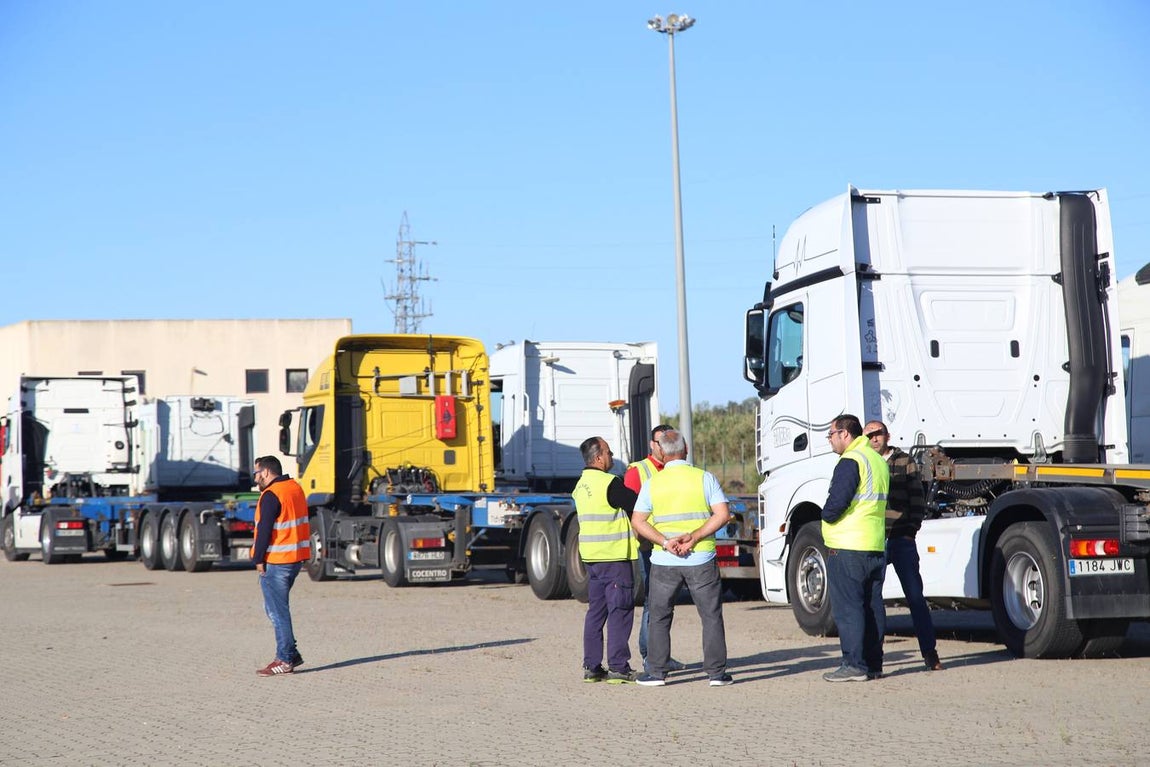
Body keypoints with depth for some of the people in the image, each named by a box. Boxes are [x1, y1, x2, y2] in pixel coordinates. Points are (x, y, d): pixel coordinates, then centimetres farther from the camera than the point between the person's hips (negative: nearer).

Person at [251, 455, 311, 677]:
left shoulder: (271, 495, -15)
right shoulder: (295, 488, 13)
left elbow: (264, 530, -19)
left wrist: (259, 559, -12)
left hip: (276, 561, -9)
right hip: (296, 558, 9)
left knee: (278, 610, -3)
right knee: (277, 607, 17)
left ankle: (285, 659, -2)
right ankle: (290, 654, 17)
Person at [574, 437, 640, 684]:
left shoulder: (581, 485, 12)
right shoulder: (609, 483, -16)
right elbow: (637, 505, -11)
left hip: (591, 556, 9)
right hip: (614, 555, -9)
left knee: (596, 610, 12)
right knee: (620, 611, -4)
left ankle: (591, 666, 13)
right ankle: (618, 667, -4)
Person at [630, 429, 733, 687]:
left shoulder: (652, 483, 1)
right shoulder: (704, 478, -3)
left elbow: (638, 522, -4)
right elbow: (723, 514, -10)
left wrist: (665, 542, -11)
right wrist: (694, 537, -12)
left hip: (664, 560, 1)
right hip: (701, 559, -1)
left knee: (659, 618, 12)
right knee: (711, 616, 7)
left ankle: (656, 672, 10)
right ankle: (717, 672, 5)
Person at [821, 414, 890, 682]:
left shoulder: (850, 461, -13)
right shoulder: (878, 460, 17)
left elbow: (837, 502, -22)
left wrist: (826, 515, -2)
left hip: (846, 548, -9)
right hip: (875, 547, 9)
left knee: (847, 607, -5)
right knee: (872, 606, 10)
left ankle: (854, 665, -7)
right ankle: (873, 664, 13)